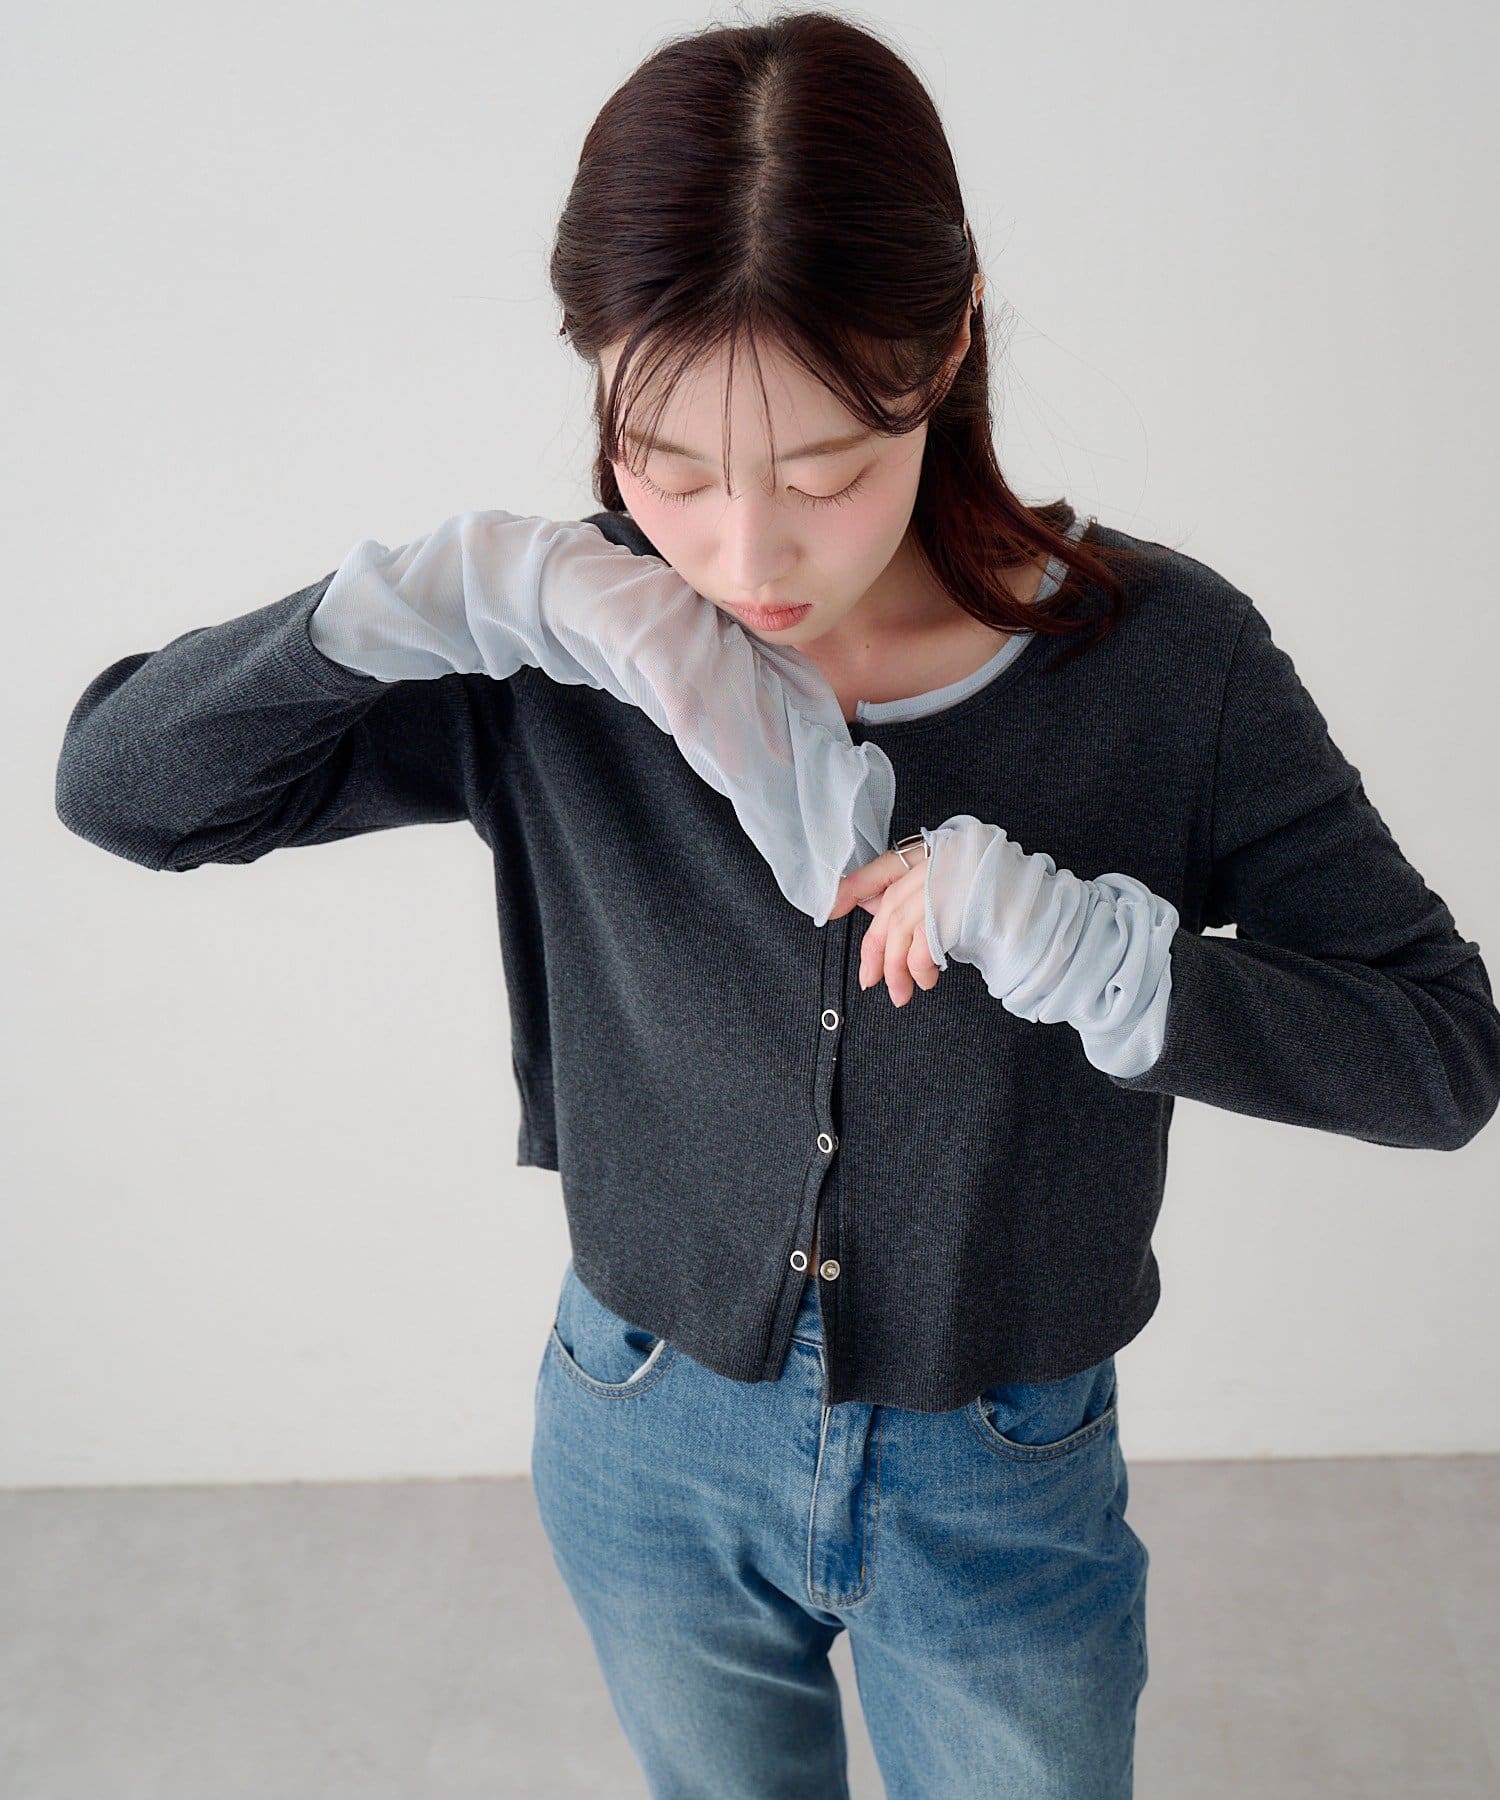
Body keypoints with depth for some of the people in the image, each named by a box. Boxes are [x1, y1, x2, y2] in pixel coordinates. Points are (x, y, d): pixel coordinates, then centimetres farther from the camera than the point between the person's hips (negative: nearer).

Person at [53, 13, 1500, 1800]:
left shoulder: (1163, 658, -20)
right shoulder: (558, 663, -17)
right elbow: (118, 780, -17)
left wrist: (1093, 950, -31)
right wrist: (468, 586, -31)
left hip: (1001, 1499, -1)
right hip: (649, 1451, 2)